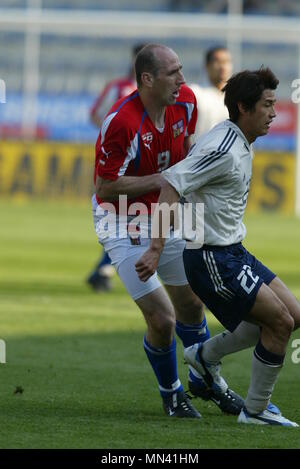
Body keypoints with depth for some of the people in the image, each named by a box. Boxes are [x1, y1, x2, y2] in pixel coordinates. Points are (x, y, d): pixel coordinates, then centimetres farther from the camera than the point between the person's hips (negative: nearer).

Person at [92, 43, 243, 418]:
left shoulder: (184, 101, -8)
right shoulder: (121, 122, -30)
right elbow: (105, 187, -25)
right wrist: (161, 180, -25)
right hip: (123, 228, -7)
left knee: (191, 302, 19)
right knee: (162, 320, -10)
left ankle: (205, 380, 43)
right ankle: (170, 392, 17)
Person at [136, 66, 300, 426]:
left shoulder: (239, 144, 9)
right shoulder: (223, 149, -22)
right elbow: (171, 184, -27)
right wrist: (156, 249, -31)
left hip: (232, 252, 10)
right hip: (213, 259, -10)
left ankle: (206, 355, 23)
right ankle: (256, 410, 5)